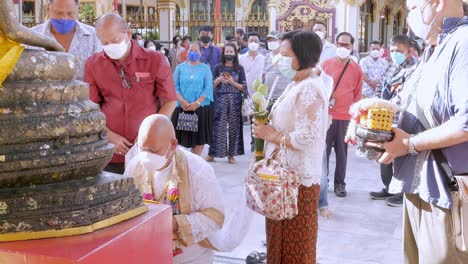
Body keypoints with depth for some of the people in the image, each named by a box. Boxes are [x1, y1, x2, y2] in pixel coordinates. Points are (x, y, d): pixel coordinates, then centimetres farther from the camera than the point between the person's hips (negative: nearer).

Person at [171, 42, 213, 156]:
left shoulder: (205, 68, 6)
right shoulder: (180, 67, 9)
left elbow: (208, 88, -2)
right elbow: (175, 86, 2)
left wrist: (197, 103, -14)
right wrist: (181, 101, -14)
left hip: (200, 108, 0)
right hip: (182, 108, 0)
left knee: (199, 137, 2)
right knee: (182, 136, 1)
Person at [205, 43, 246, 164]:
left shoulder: (239, 69, 7)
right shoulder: (218, 67, 7)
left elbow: (244, 87, 2)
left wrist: (232, 82, -10)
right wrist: (218, 80, -11)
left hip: (235, 101, 1)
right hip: (220, 100, -1)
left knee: (233, 127, 2)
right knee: (218, 127, -3)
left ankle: (231, 154, 11)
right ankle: (211, 154, 3)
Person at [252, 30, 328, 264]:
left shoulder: (309, 89, -19)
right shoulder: (298, 85, 13)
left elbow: (307, 137, -27)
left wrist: (271, 135, -16)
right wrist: (267, 127, 5)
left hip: (297, 177, -10)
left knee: (295, 244, 4)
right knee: (282, 237, 21)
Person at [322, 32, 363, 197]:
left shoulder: (356, 69, 3)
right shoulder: (326, 64, 2)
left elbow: (357, 95, 8)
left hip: (345, 116, 0)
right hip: (325, 114, 0)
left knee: (341, 151, 6)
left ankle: (339, 183, 15)